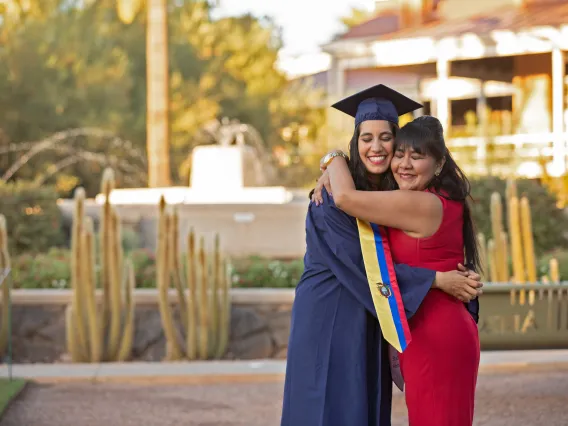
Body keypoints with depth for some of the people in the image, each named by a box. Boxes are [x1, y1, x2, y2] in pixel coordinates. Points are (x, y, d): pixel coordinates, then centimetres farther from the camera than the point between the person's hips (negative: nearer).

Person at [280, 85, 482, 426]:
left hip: (369, 325, 7)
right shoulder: (332, 197, -15)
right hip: (329, 321, -7)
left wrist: (461, 276, -14)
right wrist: (437, 280, -21)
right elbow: (364, 265, -20)